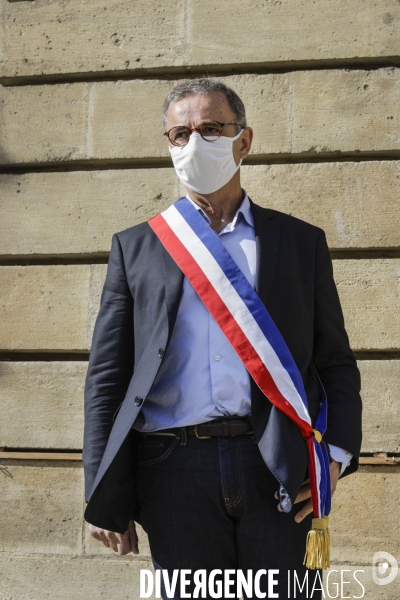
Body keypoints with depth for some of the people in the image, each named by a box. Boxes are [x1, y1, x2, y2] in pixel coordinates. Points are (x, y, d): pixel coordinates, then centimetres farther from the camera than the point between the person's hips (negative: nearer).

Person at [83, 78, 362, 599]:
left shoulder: (301, 242, 14)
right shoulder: (135, 248, 13)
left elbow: (337, 363, 13)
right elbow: (107, 377, 9)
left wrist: (336, 454, -4)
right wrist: (105, 498, 1)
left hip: (280, 474, 0)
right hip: (176, 473, 0)